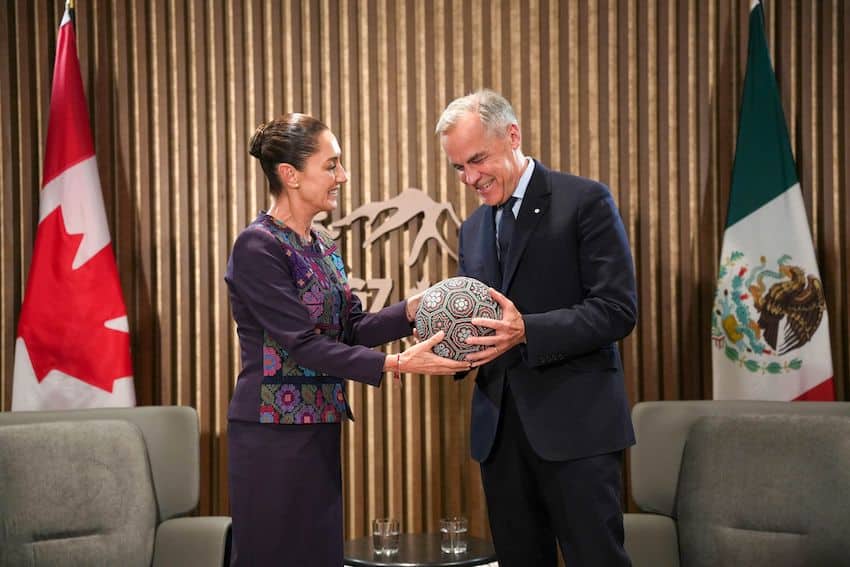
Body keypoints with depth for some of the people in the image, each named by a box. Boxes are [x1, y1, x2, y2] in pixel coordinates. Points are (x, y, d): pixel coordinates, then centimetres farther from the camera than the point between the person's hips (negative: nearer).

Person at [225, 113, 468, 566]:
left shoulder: (323, 247, 11)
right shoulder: (257, 247, -15)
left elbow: (352, 329, 7)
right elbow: (302, 343, -20)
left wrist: (412, 308, -9)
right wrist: (396, 364, -25)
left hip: (319, 430, 8)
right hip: (272, 432, -8)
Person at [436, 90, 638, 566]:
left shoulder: (585, 201, -5)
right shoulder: (473, 227, 16)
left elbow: (618, 310, -12)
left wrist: (526, 331, -24)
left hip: (575, 423, -6)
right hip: (500, 427, 6)